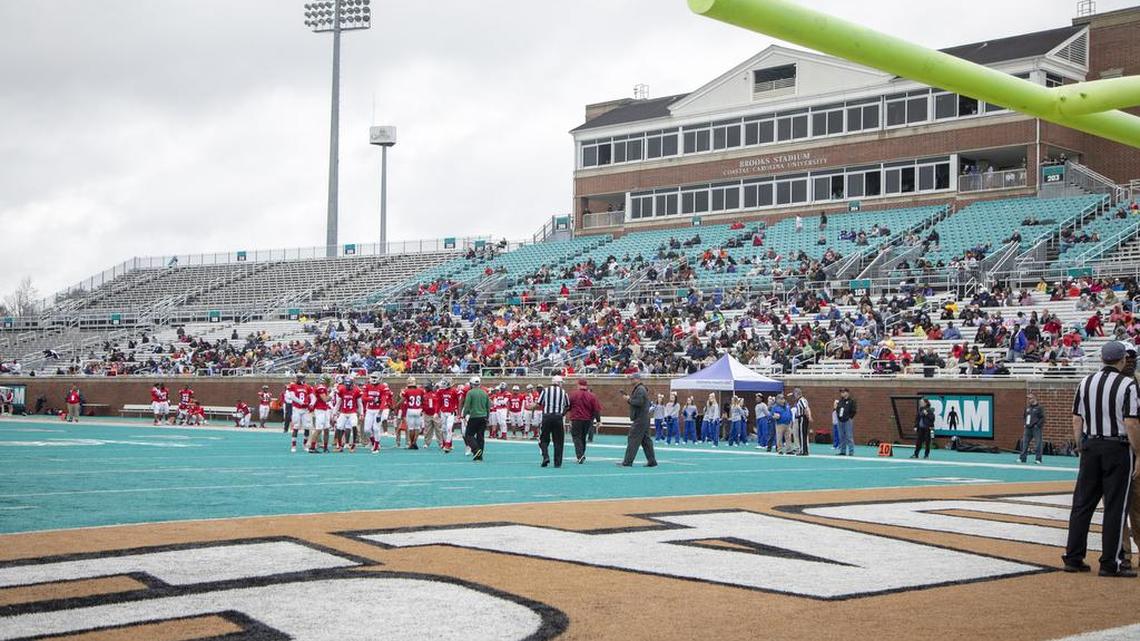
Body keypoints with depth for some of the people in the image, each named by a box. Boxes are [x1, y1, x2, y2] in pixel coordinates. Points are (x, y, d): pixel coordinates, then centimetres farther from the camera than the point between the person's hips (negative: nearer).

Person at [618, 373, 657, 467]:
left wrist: (629, 399, -13)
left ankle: (627, 462, -10)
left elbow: (639, 402, -23)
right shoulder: (639, 389, 20)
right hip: (643, 419, 11)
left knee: (633, 440, -9)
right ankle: (652, 461, 14)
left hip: (640, 420, -11)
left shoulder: (640, 389, -13)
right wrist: (628, 397, 6)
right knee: (646, 440, 12)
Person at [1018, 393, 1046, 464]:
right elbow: (1025, 416, 27)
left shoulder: (1039, 408, -3)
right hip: (1028, 428, 6)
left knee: (1039, 443, -7)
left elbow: (1043, 418, -7)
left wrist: (1038, 425, -16)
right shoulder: (1027, 408, 16)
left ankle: (1038, 459, -3)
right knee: (1025, 442, 5)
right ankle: (1022, 458, 11)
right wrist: (1025, 423, 14)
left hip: (1036, 429, -6)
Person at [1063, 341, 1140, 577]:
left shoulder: (1085, 383, 7)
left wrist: (1083, 450, 15)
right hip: (1118, 448, -5)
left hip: (1090, 446, 5)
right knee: (1115, 506, 0)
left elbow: (1077, 421, 8)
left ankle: (1073, 558, 10)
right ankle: (1111, 563, 1)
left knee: (1082, 503, 8)